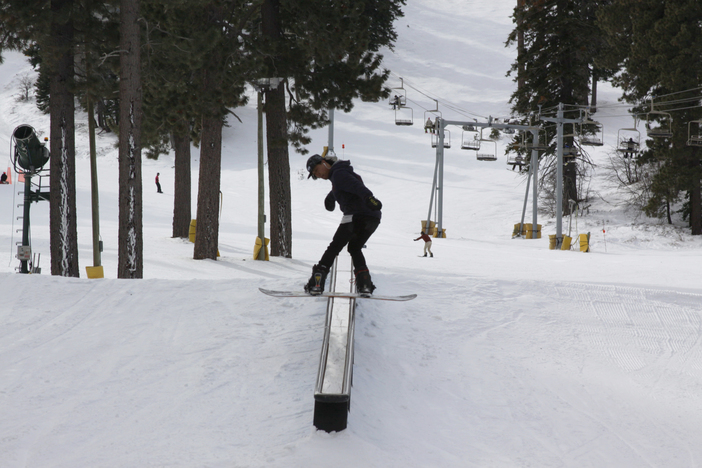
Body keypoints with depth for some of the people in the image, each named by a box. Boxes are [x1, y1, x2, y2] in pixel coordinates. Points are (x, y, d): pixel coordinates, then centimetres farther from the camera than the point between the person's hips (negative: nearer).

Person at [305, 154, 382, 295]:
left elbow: (356, 185, -24)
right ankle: (365, 284, 11)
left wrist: (368, 197, -39)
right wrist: (330, 197, 66)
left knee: (334, 247, -3)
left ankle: (316, 283, -9)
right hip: (373, 218, 9)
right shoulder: (342, 172, 26)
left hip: (356, 216, -9)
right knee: (354, 248, 24)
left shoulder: (338, 173, -4)